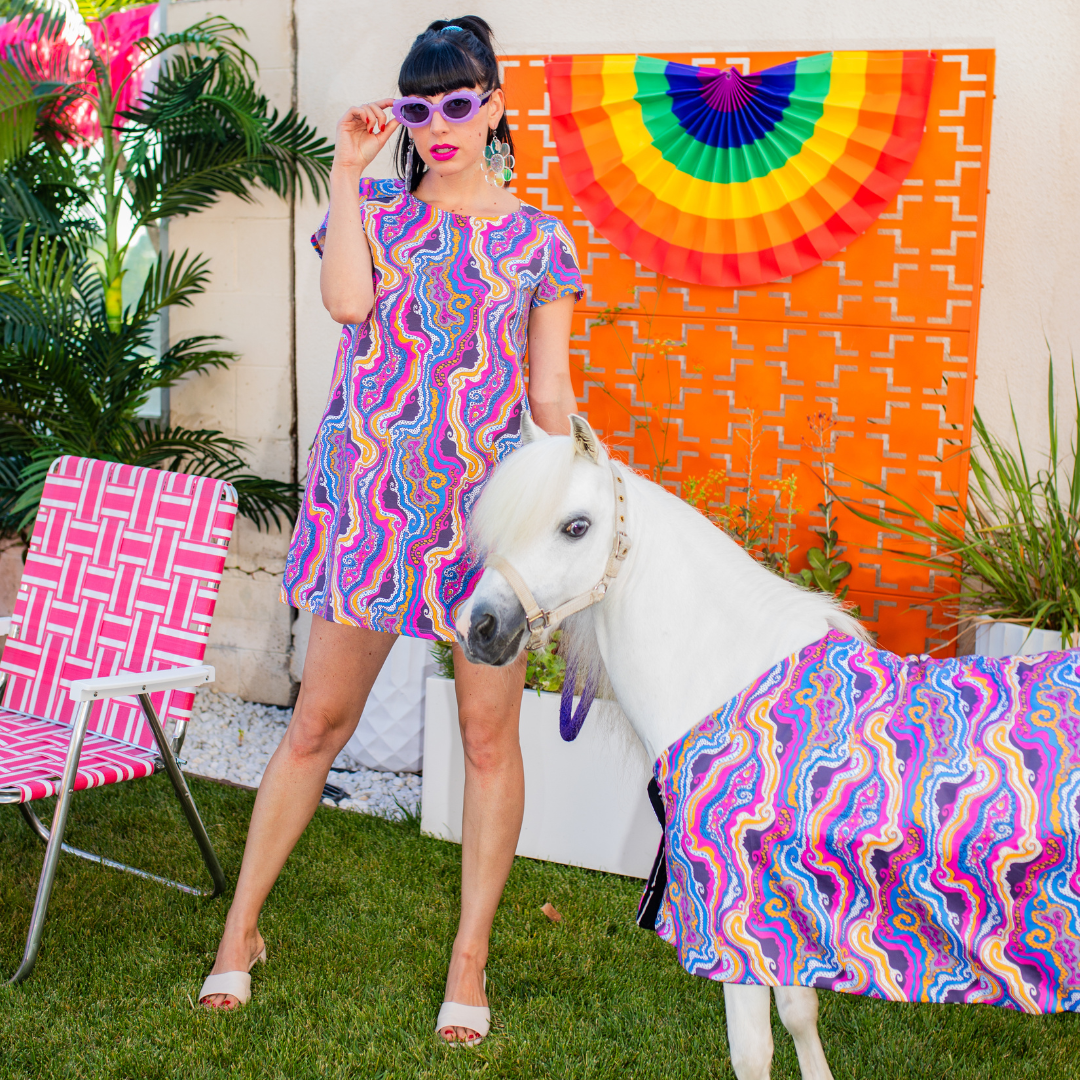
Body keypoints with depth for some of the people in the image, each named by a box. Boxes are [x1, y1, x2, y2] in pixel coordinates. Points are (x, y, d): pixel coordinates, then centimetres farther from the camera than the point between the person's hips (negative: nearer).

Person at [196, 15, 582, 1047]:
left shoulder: (538, 242, 8)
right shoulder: (372, 210, 9)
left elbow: (552, 395, 6)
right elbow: (348, 300, -12)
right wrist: (347, 172, -6)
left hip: (489, 499, 0)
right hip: (369, 491, 1)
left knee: (488, 732, 3)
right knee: (319, 719, 6)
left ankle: (470, 959, 16)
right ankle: (241, 928, 22)